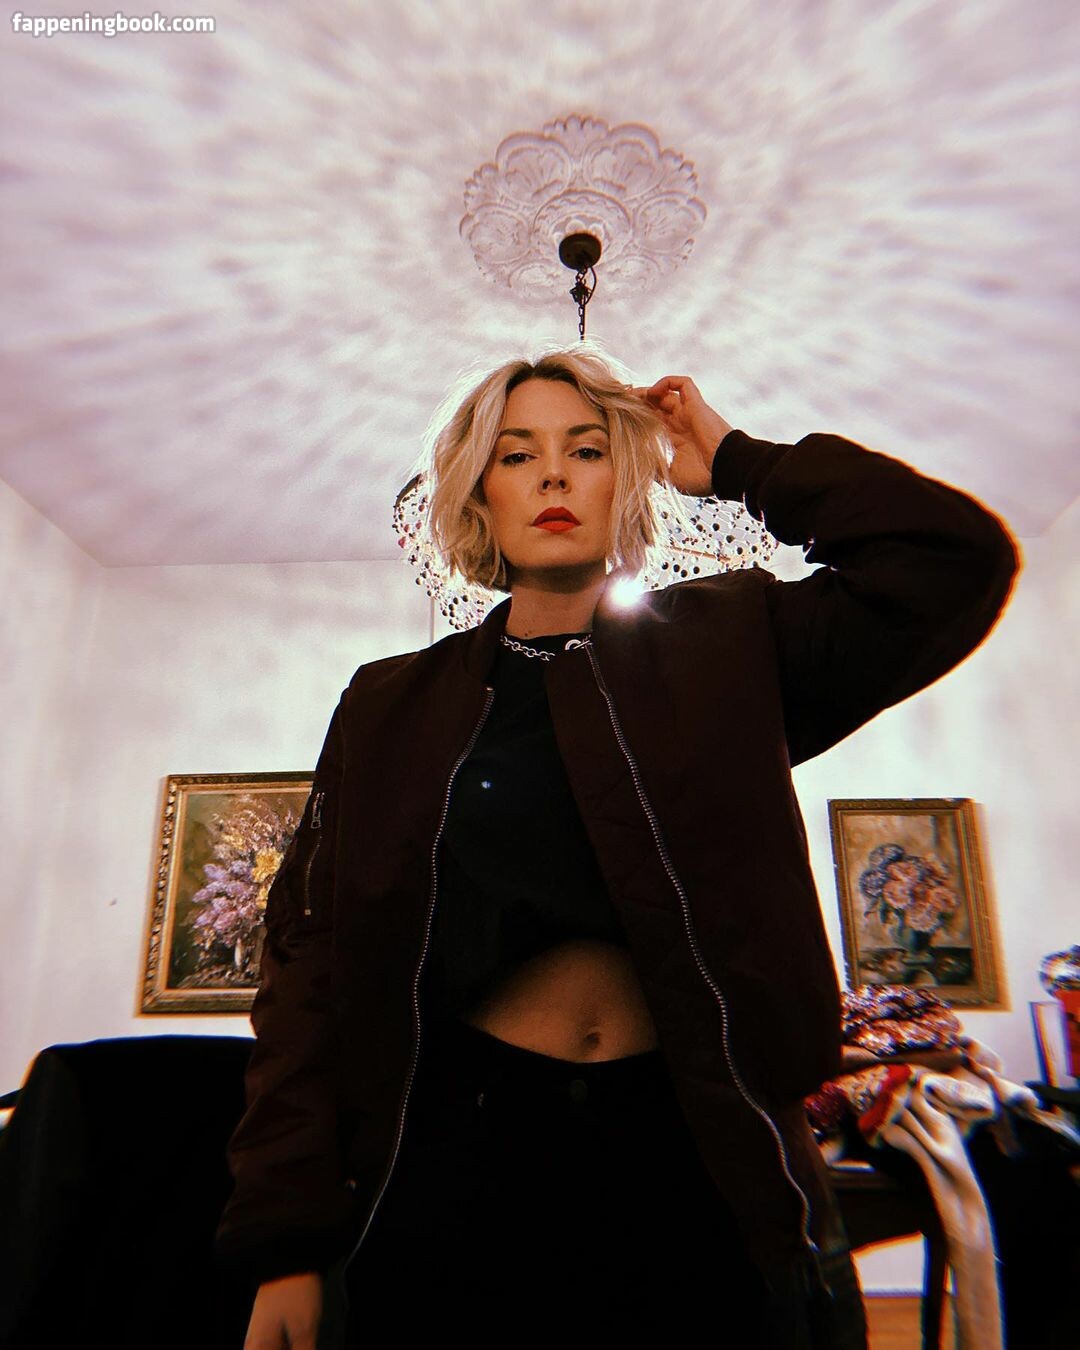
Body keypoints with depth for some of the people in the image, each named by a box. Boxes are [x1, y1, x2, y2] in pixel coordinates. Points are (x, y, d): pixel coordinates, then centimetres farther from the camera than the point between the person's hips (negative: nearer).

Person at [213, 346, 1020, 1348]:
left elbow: (959, 562, -7)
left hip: (696, 1159, 0)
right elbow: (312, 951, 1)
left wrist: (737, 464, -3)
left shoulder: (719, 647, 2)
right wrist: (284, 1238, -3)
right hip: (462, 1151, 1)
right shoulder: (393, 704, 4)